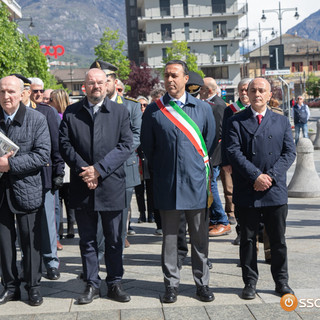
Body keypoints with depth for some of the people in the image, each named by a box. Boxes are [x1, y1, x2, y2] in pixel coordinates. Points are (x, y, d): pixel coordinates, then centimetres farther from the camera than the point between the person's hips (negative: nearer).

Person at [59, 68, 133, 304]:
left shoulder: (120, 112, 3)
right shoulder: (71, 112, 6)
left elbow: (126, 145, -5)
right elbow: (65, 144, 0)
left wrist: (99, 169, -14)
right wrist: (83, 170, -13)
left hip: (111, 185, -1)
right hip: (82, 187, 1)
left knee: (114, 240, 8)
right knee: (87, 240, 9)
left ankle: (115, 283, 20)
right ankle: (92, 285, 20)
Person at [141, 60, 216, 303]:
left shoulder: (203, 108, 5)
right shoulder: (154, 111, 2)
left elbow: (209, 143, 13)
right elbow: (147, 146, 9)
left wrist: (202, 168, 10)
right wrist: (161, 171, 9)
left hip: (196, 183, 1)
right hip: (167, 184, 0)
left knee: (200, 237, 8)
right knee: (170, 238, 7)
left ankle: (202, 283, 20)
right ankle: (171, 284, 18)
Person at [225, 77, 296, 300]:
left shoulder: (282, 121, 10)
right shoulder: (237, 121, 3)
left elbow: (290, 152, 3)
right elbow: (234, 152, -7)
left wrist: (271, 175, -12)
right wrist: (256, 176, -17)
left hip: (276, 190, 2)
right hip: (247, 191, -1)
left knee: (278, 239, 9)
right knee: (248, 238, 6)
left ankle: (282, 281, 23)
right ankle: (250, 282, 18)